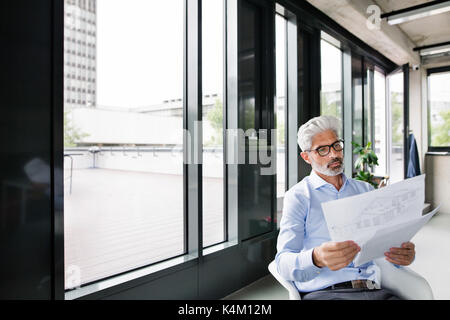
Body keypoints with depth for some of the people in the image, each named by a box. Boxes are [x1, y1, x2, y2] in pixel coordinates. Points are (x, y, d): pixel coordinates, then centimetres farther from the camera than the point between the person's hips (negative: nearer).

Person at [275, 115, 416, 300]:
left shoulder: (365, 190, 17)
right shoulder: (297, 196, 0)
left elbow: (387, 242, 16)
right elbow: (283, 262, -10)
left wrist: (404, 254, -9)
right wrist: (316, 259, -32)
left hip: (373, 290, 5)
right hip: (322, 292, -4)